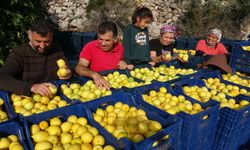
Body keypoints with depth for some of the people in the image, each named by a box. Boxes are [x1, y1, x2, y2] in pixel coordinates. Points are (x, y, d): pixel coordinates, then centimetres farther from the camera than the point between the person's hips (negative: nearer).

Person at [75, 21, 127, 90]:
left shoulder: (120, 47, -1)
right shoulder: (90, 47, -11)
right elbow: (79, 68, -21)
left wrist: (122, 64, -5)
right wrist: (94, 75, -39)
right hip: (95, 84, -3)